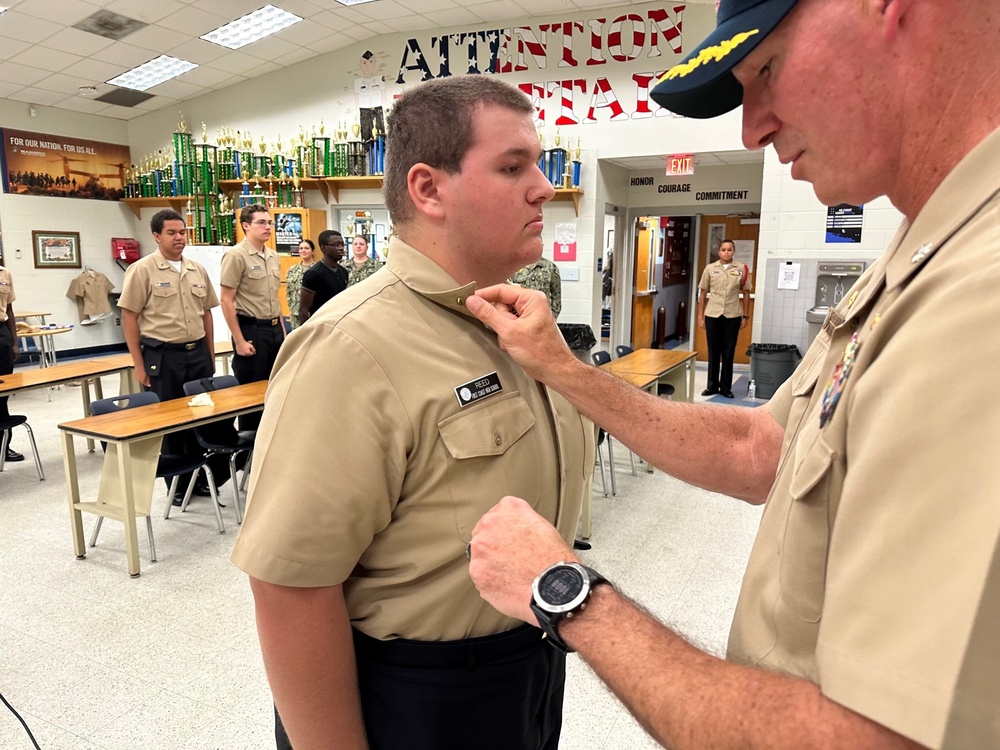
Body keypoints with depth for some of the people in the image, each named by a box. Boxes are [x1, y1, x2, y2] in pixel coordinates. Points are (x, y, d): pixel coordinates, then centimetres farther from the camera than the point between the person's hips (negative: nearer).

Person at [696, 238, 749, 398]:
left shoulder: (740, 270, 2)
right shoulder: (710, 268, 3)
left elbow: (745, 293, 6)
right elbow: (703, 293, 6)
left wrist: (745, 316, 3)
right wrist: (700, 315, 3)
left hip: (733, 316, 0)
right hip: (712, 315, 0)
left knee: (728, 353, 6)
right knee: (713, 352, 8)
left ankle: (726, 387, 16)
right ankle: (712, 385, 17)